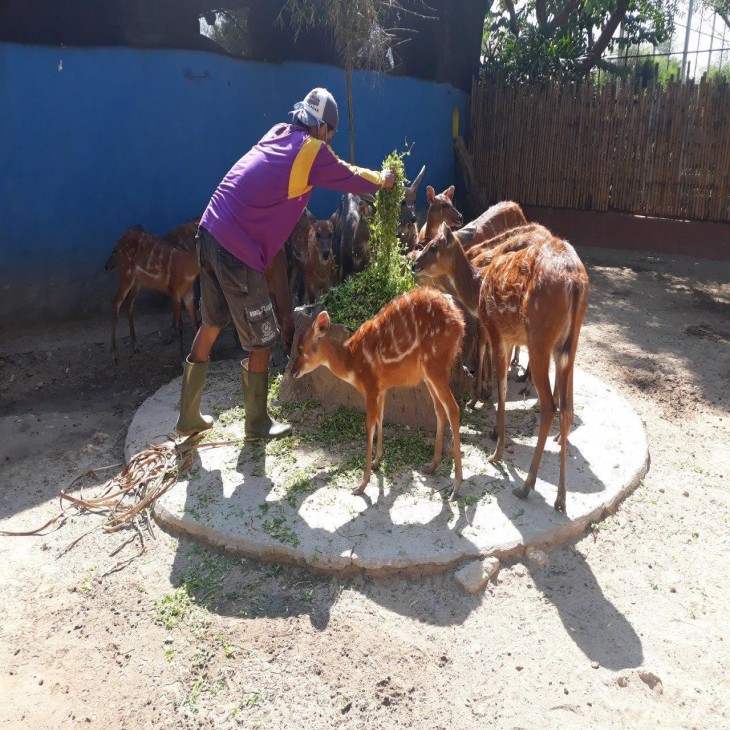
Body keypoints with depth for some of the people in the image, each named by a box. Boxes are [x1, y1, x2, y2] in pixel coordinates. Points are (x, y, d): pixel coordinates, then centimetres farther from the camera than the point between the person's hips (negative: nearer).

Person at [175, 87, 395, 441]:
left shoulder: (278, 133, 18)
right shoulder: (312, 151, -4)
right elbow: (350, 177, 12)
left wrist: (367, 176, 38)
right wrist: (381, 179, 31)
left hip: (211, 236, 8)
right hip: (239, 253, -8)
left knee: (210, 325, 19)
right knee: (261, 342, 6)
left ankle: (189, 417, 30)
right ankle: (257, 424, 22)